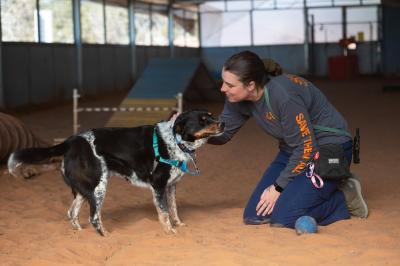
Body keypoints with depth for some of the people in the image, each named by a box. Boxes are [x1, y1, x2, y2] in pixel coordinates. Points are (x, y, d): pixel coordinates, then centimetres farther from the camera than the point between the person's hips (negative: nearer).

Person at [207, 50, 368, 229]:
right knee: (253, 217, -1)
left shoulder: (283, 96, -32)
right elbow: (222, 133, 1)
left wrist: (278, 187, -18)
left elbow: (307, 148, -24)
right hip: (293, 152, 8)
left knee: (283, 218, -23)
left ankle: (344, 198, -1)